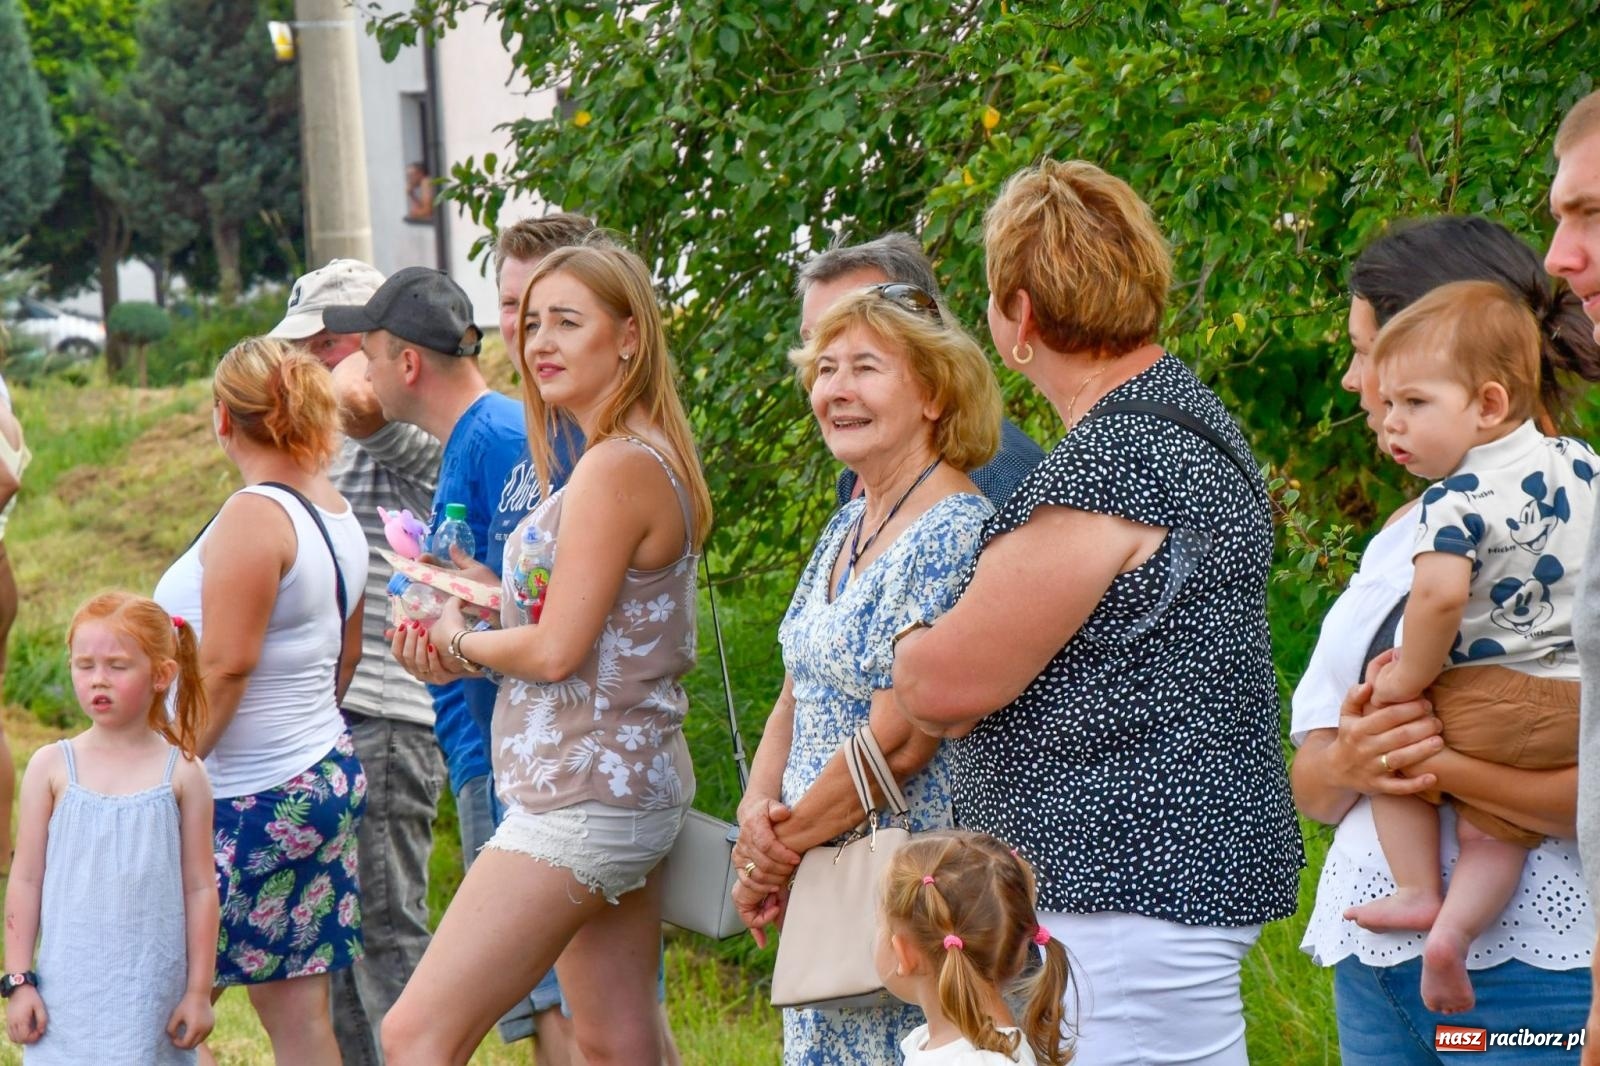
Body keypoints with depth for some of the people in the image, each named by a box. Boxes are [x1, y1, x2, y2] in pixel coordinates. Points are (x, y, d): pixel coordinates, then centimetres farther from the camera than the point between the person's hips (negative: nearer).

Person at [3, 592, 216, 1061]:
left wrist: (199, 991, 1)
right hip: (69, 985, 0)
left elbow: (200, 887, 2)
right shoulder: (51, 767, 1)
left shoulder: (181, 774, 0)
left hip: (152, 993, 0)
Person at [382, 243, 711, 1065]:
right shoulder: (652, 459, 14)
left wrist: (459, 643, 0)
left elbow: (556, 649, -19)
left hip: (583, 796, -10)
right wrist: (462, 643, 3)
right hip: (627, 788, 10)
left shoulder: (616, 468, -16)